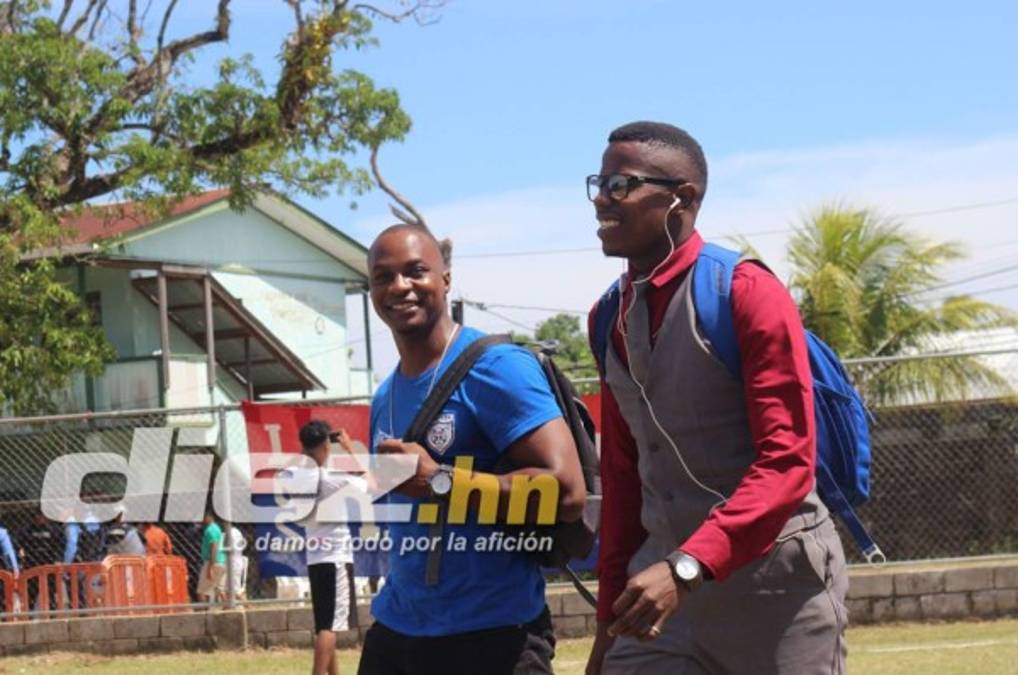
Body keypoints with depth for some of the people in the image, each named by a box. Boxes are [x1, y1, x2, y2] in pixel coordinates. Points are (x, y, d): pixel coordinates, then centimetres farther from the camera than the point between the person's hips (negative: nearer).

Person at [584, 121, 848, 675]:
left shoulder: (748, 293, -10)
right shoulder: (609, 317, 10)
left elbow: (788, 463, -18)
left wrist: (688, 566, -28)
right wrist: (611, 617, 15)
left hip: (775, 581, -6)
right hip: (665, 577, 6)